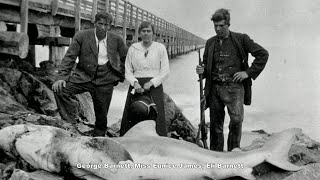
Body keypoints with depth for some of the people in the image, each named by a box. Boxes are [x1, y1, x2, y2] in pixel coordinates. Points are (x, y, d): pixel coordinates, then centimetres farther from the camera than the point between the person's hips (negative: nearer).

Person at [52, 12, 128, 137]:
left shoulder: (116, 39, 0)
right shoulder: (81, 36, -4)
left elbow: (125, 58, 15)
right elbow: (69, 57, -7)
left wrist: (121, 75, 8)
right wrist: (61, 77, -17)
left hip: (105, 80, 0)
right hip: (84, 76, 0)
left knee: (101, 115, 4)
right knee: (59, 89, -22)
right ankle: (71, 124, -10)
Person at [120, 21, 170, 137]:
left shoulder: (160, 48, 6)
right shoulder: (133, 48, 10)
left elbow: (165, 72, 2)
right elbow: (128, 72, 10)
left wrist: (151, 82, -10)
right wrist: (135, 82, -9)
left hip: (155, 86, -1)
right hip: (136, 86, 2)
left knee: (156, 121, -8)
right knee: (130, 120, -4)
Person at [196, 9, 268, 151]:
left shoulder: (241, 39, 2)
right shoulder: (210, 43, 13)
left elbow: (263, 54, 1)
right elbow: (206, 64, 23)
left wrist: (249, 72, -5)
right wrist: (201, 70, -1)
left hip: (234, 87, -3)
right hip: (214, 88, 4)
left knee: (236, 119, -16)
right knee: (215, 123, 6)